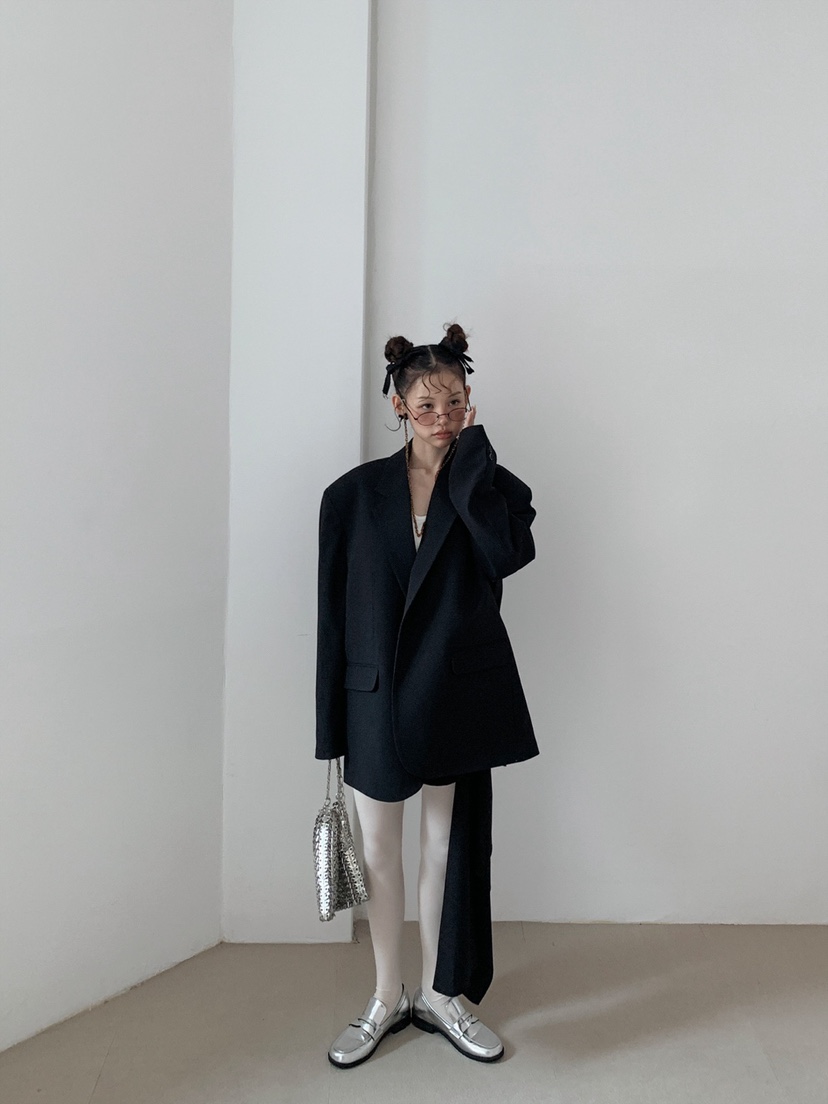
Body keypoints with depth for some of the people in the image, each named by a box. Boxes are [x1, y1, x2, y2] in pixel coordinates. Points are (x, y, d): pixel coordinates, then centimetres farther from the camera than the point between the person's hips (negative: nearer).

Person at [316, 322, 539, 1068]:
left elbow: (511, 552, -21)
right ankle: (388, 1000, 33)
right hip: (377, 694, 0)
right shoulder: (354, 494, 0)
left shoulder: (490, 486, 2)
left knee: (448, 847, 13)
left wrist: (470, 458, -14)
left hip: (457, 693, 0)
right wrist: (333, 721, -2)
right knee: (379, 851, 12)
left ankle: (442, 995, 33)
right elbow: (334, 611, 0)